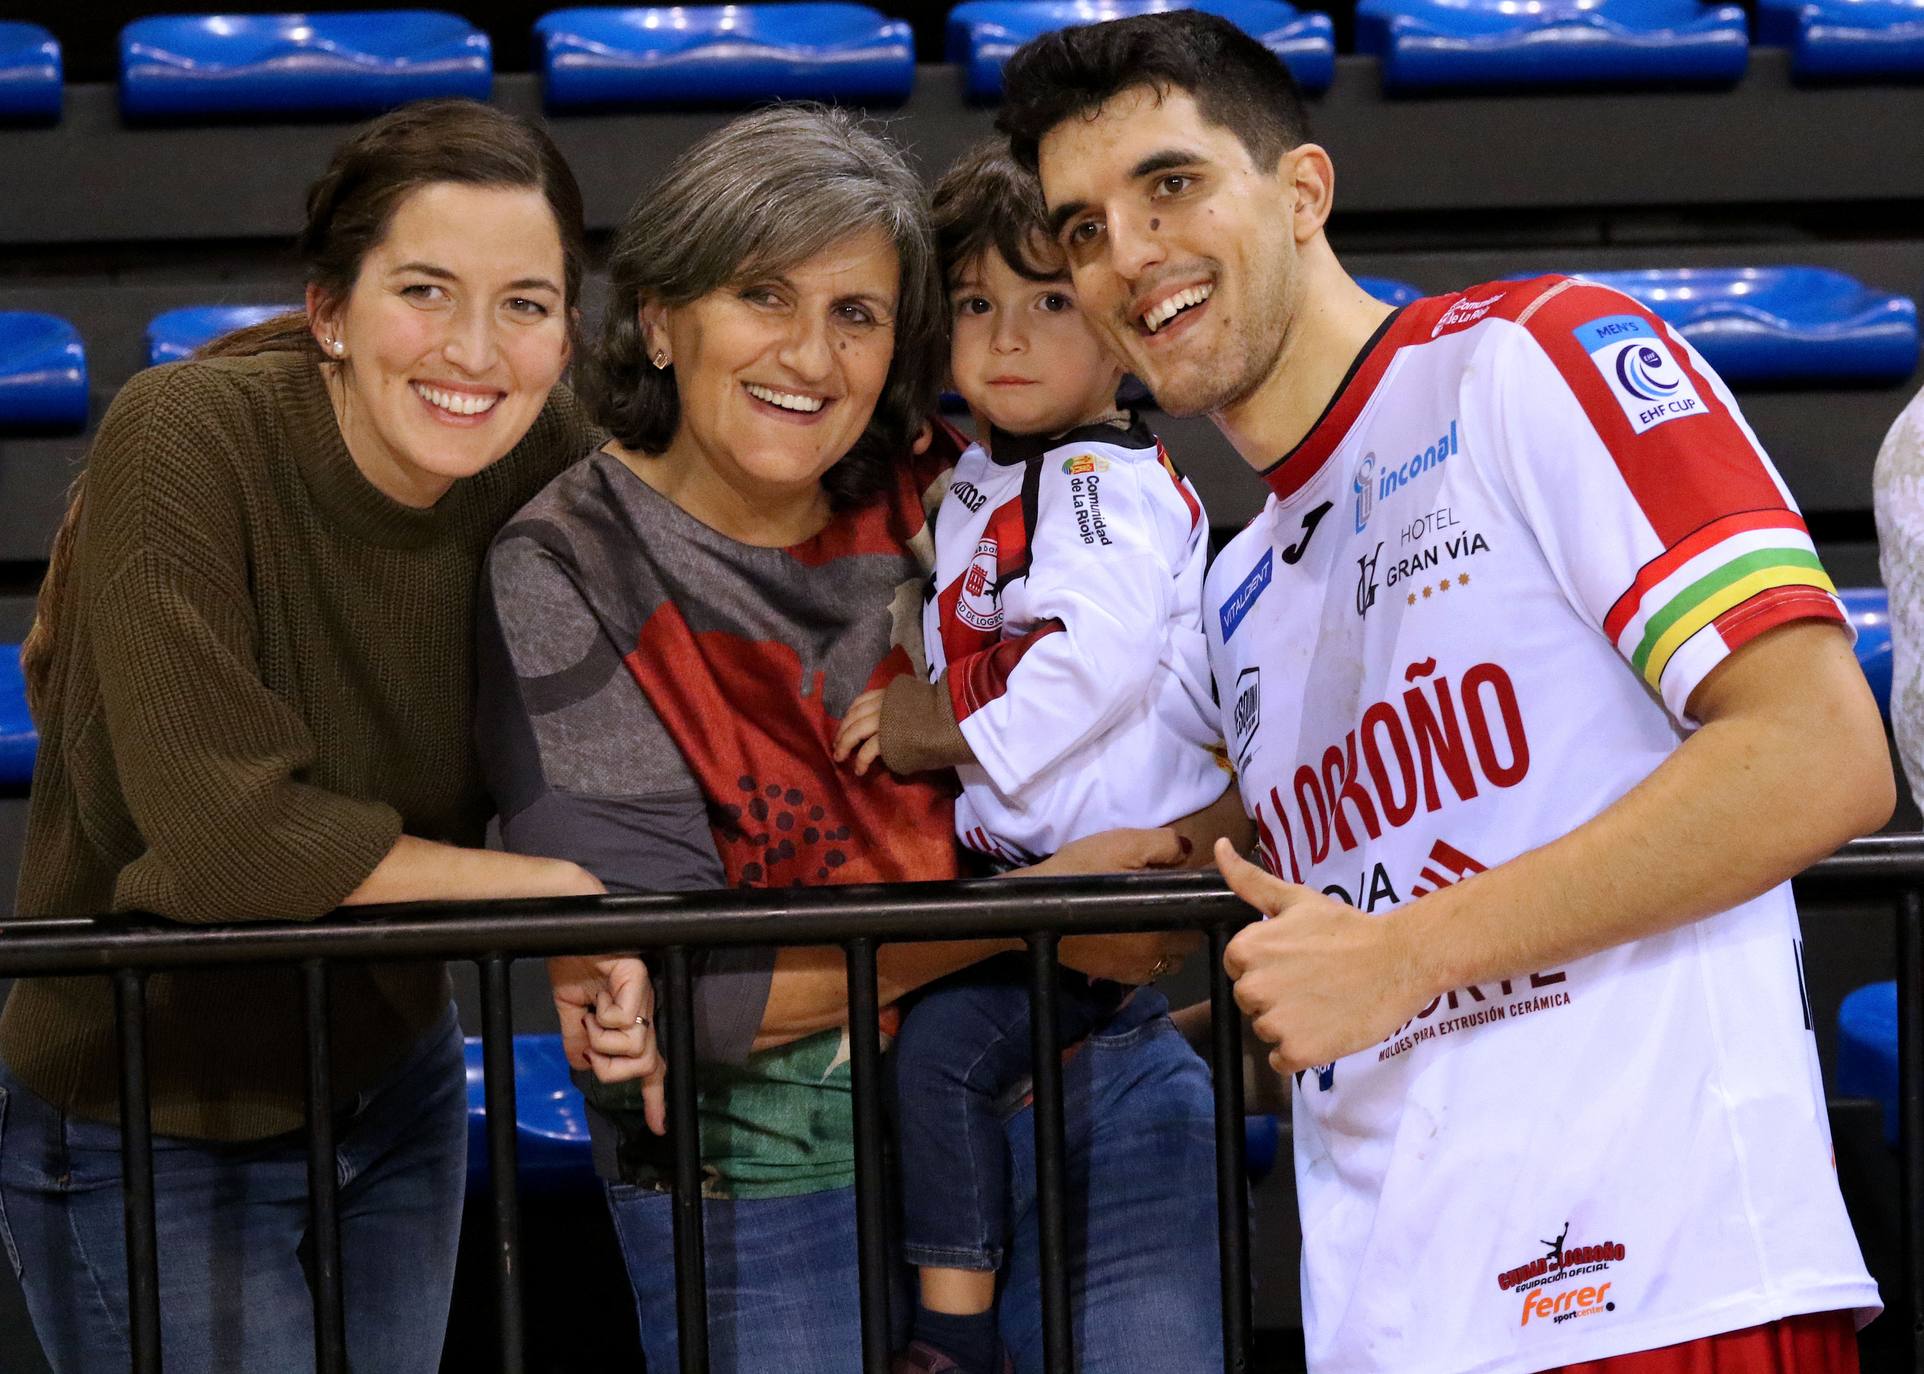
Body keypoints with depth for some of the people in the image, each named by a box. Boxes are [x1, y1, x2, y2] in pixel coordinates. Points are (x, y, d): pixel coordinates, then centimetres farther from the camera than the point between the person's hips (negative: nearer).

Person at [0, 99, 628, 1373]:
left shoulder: (549, 451, -10)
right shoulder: (185, 442, -26)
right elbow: (224, 832, -30)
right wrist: (560, 888, -23)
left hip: (394, 1087, 5)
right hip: (152, 1133, -5)